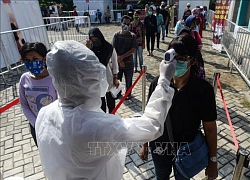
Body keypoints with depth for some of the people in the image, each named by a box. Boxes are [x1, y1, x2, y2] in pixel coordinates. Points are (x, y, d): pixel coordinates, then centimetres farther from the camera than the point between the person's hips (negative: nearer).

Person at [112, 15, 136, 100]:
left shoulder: (132, 36, -3)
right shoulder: (117, 35, -1)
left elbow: (133, 49, -10)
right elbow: (113, 49, -5)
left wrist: (122, 56, -17)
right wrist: (120, 60, -12)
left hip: (129, 62, -1)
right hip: (118, 62, 1)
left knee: (129, 80, 11)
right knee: (117, 79, 13)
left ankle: (128, 93, 31)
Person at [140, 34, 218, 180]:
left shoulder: (203, 89, -22)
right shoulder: (157, 83, -17)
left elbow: (210, 128, -11)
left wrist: (213, 160, -4)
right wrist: (145, 145, 3)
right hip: (159, 147, 2)